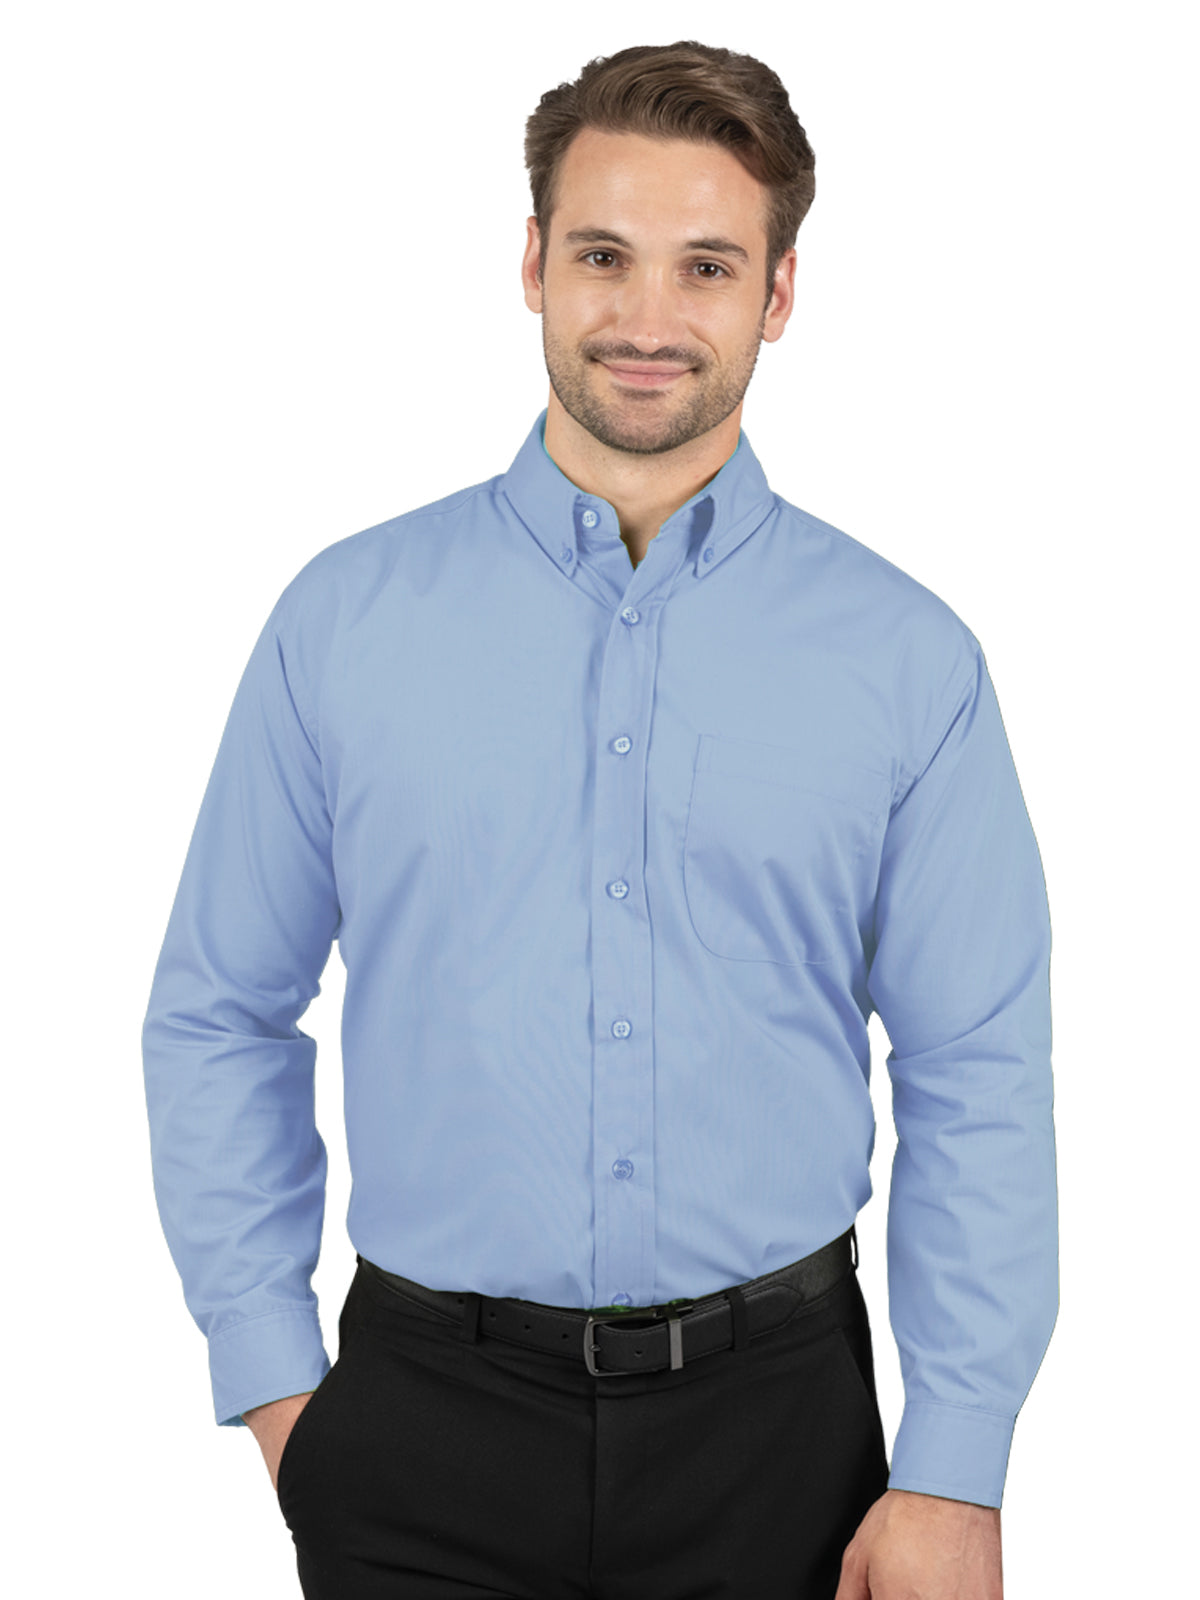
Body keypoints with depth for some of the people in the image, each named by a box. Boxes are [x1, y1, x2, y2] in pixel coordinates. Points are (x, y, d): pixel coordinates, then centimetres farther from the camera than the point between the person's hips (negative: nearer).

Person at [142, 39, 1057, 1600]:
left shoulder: (908, 660, -3)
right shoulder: (345, 619, -2)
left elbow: (978, 1089, -3)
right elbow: (217, 1020, 4)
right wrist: (273, 1380, 1)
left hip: (771, 1422, 0)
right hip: (423, 1432, 0)